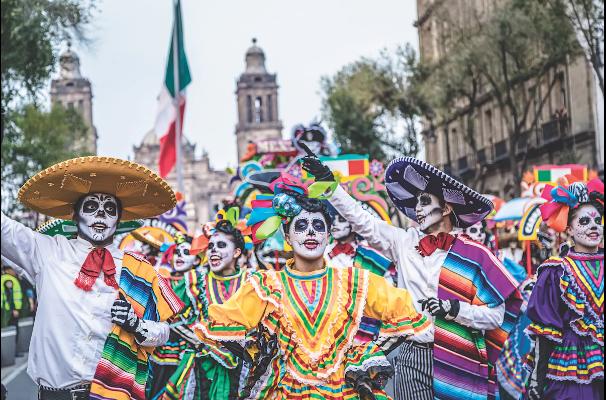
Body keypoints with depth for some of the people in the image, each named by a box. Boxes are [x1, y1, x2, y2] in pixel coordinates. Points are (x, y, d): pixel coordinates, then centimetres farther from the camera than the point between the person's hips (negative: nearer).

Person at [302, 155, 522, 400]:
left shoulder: (474, 255, -3)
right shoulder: (404, 242, 8)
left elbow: (496, 315, -5)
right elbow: (360, 220, 8)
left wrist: (454, 309, -16)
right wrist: (328, 181, 4)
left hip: (459, 362, -2)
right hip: (413, 358, 3)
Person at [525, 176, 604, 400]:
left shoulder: (600, 266, 6)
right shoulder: (555, 273, -4)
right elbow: (544, 331, -6)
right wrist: (537, 377, -9)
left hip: (599, 370, 3)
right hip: (568, 374, -3)